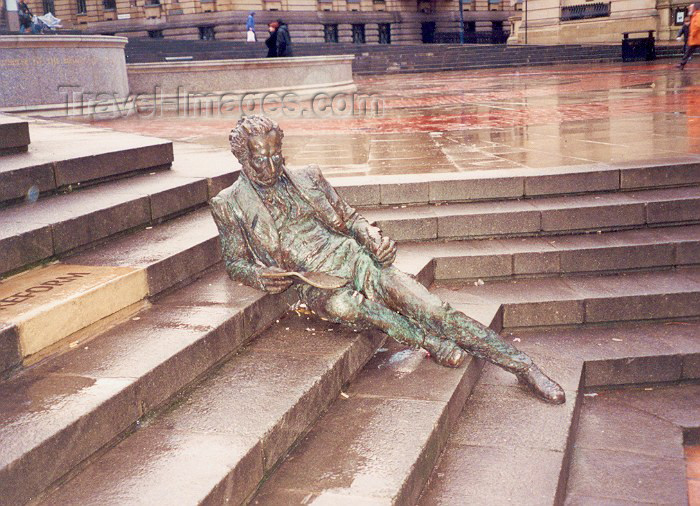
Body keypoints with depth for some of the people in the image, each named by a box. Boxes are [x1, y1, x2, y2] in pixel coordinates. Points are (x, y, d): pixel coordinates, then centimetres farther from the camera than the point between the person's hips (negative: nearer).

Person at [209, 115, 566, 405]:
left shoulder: (307, 178, 13)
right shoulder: (228, 204, 7)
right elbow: (235, 262, 12)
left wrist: (372, 236, -4)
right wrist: (258, 276, -12)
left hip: (350, 258, 3)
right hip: (313, 285, -2)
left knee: (434, 309, -16)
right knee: (342, 306, -41)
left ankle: (524, 367, -16)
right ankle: (430, 343, -24)